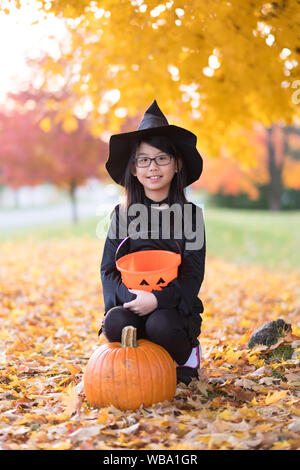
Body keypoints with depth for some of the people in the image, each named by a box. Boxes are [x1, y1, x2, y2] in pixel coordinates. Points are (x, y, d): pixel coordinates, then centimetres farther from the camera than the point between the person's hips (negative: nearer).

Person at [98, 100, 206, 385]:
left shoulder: (190, 214, 4)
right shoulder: (122, 214, 8)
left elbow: (194, 273, -3)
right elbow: (108, 269, 4)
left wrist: (159, 299, -21)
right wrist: (130, 295, -18)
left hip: (173, 306, -1)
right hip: (129, 302, 1)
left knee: (161, 326, -34)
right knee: (116, 324, -32)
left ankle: (185, 357, 3)